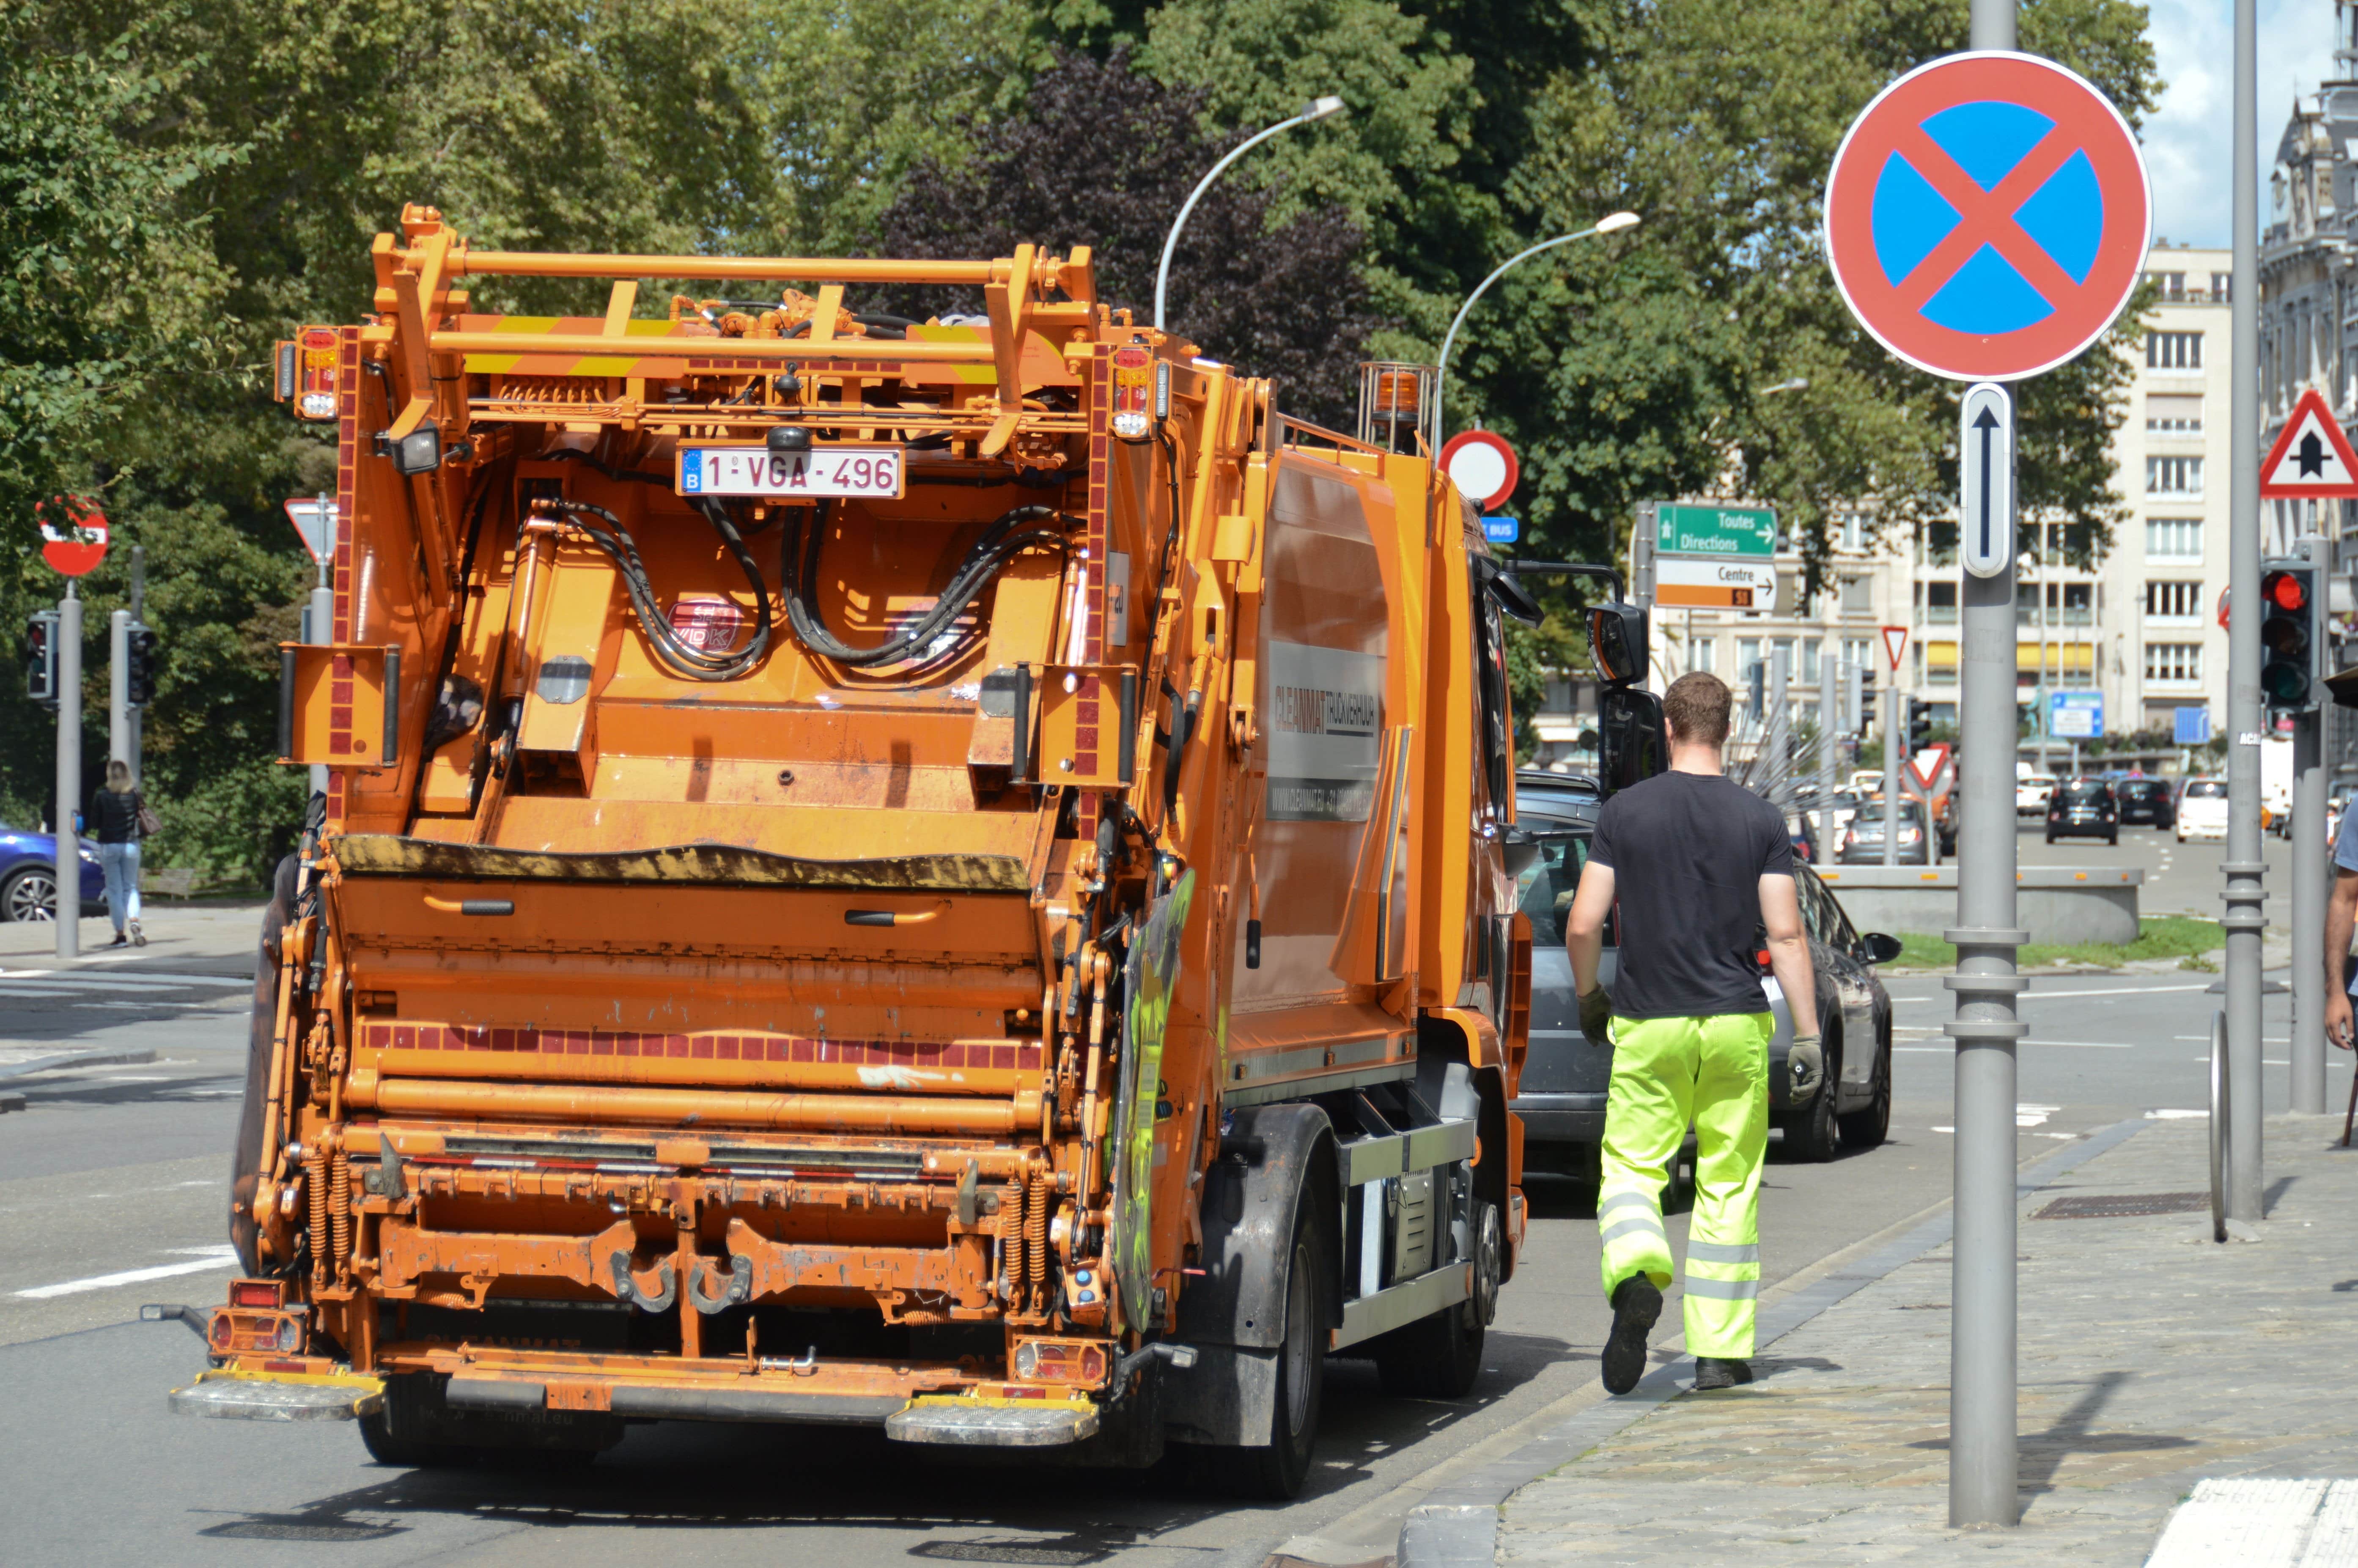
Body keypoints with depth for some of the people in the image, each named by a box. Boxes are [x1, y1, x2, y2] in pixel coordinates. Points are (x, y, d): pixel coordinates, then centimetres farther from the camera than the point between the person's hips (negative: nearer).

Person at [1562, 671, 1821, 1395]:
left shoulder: (1624, 813, -2)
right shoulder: (1762, 820, -1)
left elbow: (1583, 924, -3)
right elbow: (1786, 934, -6)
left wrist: (1588, 996, 15)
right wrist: (1808, 1034, -2)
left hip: (1648, 1026, -1)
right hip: (1737, 1024, 1)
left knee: (1630, 1167, 6)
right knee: (1729, 1186, 9)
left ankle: (1636, 1276, -25)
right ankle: (1720, 1350, 10)